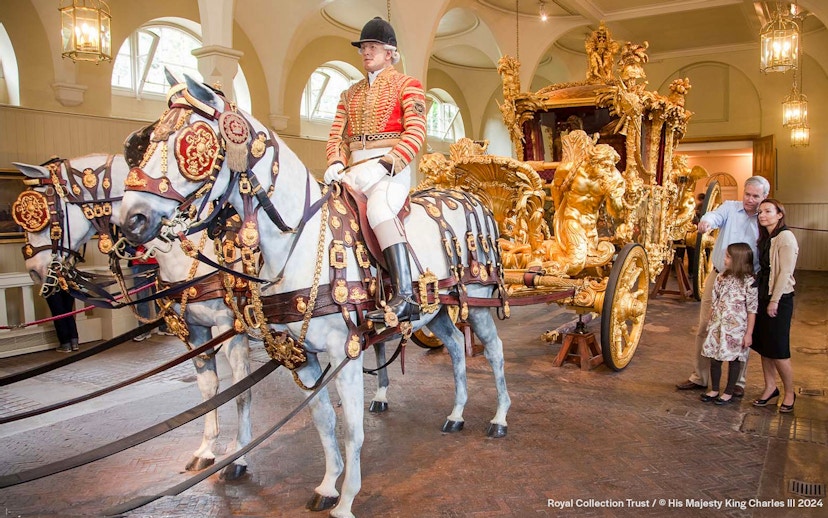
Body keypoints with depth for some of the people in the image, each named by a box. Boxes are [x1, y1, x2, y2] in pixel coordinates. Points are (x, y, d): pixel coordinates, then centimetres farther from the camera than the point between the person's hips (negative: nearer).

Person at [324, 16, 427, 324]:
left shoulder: (407, 85, 7)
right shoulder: (350, 94, 24)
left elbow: (416, 132, -6)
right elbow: (337, 134, 17)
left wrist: (384, 165, -19)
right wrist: (336, 163, -6)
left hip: (391, 168, -6)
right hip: (354, 170, 6)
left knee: (379, 209, -36)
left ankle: (405, 297, -41)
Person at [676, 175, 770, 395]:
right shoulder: (730, 208, 1)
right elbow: (716, 216, -21)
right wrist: (707, 221, -45)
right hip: (717, 277, 1)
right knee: (704, 328, 7)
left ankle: (738, 381, 24)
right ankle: (699, 378, 20)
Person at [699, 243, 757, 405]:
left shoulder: (749, 282, -12)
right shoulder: (722, 277, 4)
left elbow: (752, 310, -11)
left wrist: (749, 333, -11)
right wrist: (711, 323, 12)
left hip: (736, 328, -5)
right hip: (718, 326, 5)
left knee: (734, 359, 8)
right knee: (714, 358, 10)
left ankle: (729, 393, 21)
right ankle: (714, 390, 25)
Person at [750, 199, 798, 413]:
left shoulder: (785, 237, -13)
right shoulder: (765, 238, 13)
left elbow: (785, 272, -17)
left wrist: (774, 300, -17)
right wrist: (762, 297, 7)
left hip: (779, 298, -8)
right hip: (763, 296, 8)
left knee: (778, 350, -2)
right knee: (763, 346, 12)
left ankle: (789, 393, 15)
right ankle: (770, 387, 24)